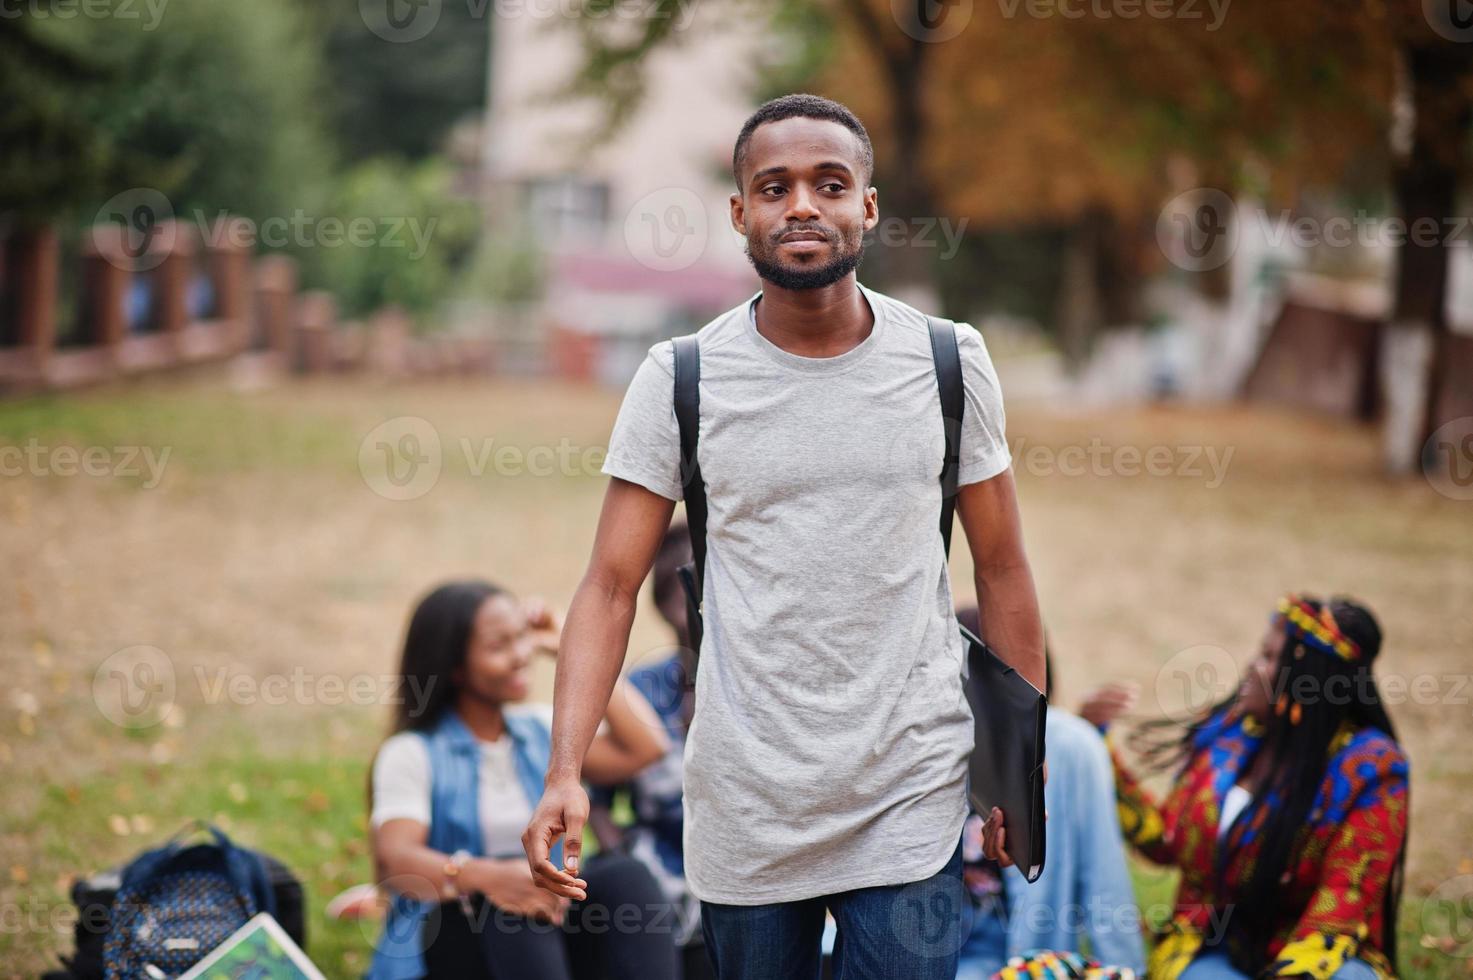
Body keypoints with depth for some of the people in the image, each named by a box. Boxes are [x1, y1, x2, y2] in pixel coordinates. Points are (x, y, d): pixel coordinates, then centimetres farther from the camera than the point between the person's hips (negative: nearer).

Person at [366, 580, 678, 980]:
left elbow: (645, 747, 2)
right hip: (447, 944, -4)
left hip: (551, 938, 4)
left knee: (624, 875, -26)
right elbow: (393, 861, -18)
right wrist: (488, 876, -39)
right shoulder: (411, 754, 0)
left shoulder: (543, 730, 17)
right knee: (511, 897, -36)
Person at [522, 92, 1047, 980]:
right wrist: (566, 773, -15)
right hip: (743, 805, 0)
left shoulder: (950, 364, 1)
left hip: (912, 805, 0)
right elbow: (612, 586, -4)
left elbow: (1002, 570, 7)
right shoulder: (681, 378, -2)